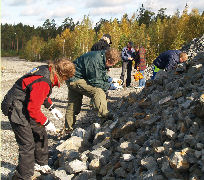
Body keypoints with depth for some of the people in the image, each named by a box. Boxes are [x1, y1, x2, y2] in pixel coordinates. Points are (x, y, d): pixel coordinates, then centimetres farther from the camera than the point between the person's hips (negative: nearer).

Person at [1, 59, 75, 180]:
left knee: (41, 133, 20)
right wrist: (46, 122, -15)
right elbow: (33, 109, -26)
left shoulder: (47, 72, -1)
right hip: (16, 109, -10)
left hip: (26, 105, 10)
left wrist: (51, 107, 13)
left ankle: (41, 163, 39)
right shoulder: (43, 82, -31)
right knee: (27, 144, -8)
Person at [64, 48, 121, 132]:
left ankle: (68, 129, 23)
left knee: (73, 105, 15)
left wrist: (107, 78, 2)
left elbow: (101, 74, 19)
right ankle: (104, 114, -24)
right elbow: (95, 82, -23)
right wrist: (109, 86, -15)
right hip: (76, 79, -10)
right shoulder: (95, 61, -27)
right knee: (97, 91, -22)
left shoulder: (101, 57, 3)